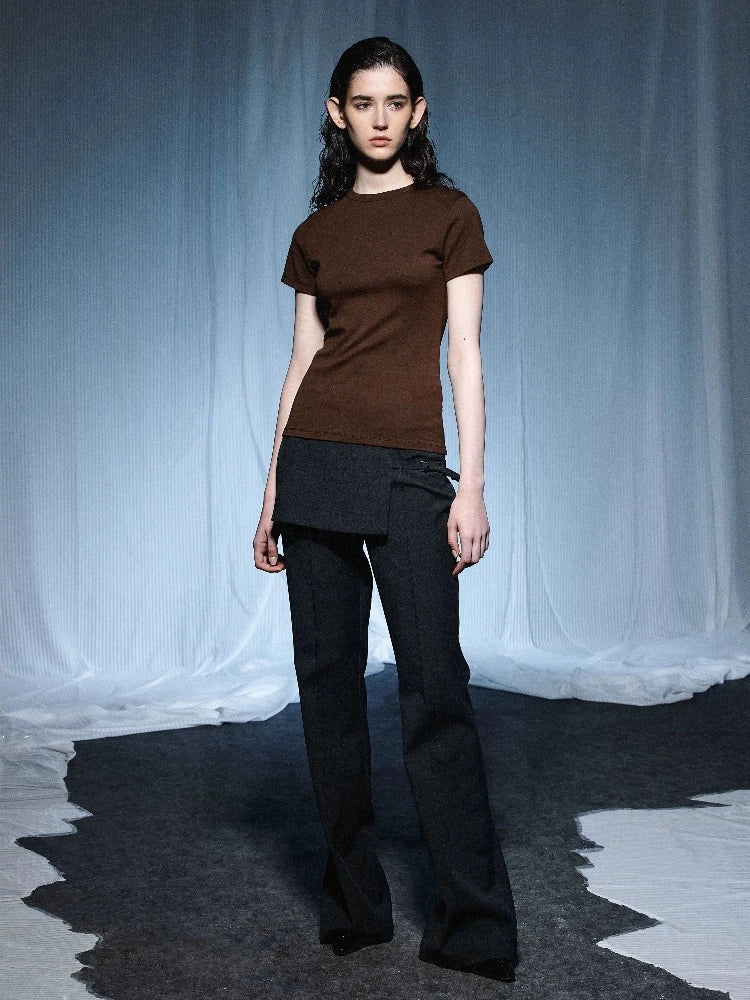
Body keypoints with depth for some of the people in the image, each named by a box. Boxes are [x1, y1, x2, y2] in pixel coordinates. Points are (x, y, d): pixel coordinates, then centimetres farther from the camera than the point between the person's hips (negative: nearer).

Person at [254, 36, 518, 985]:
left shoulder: (449, 214, 7)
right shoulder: (315, 233, 15)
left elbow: (465, 353, 1)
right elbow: (302, 362, 14)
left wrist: (472, 486, -9)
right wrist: (272, 494, 9)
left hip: (406, 466, -3)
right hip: (315, 461, 4)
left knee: (433, 686, -7)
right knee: (328, 680, 4)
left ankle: (475, 925, 4)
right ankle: (354, 905, 18)